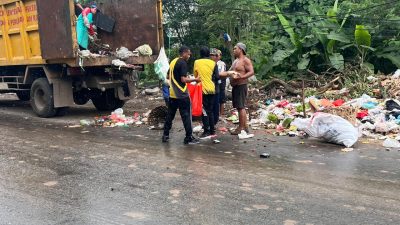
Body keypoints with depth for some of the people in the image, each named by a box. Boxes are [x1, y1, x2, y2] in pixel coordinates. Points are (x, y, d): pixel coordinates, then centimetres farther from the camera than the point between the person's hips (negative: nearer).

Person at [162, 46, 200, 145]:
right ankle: (189, 138, 2)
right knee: (186, 116, -2)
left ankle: (165, 135, 18)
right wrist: (195, 79, -8)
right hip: (182, 95, -8)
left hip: (172, 94, 8)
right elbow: (183, 79, -19)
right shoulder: (183, 63, -13)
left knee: (170, 115, 13)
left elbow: (168, 76, 19)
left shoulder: (173, 62, 11)